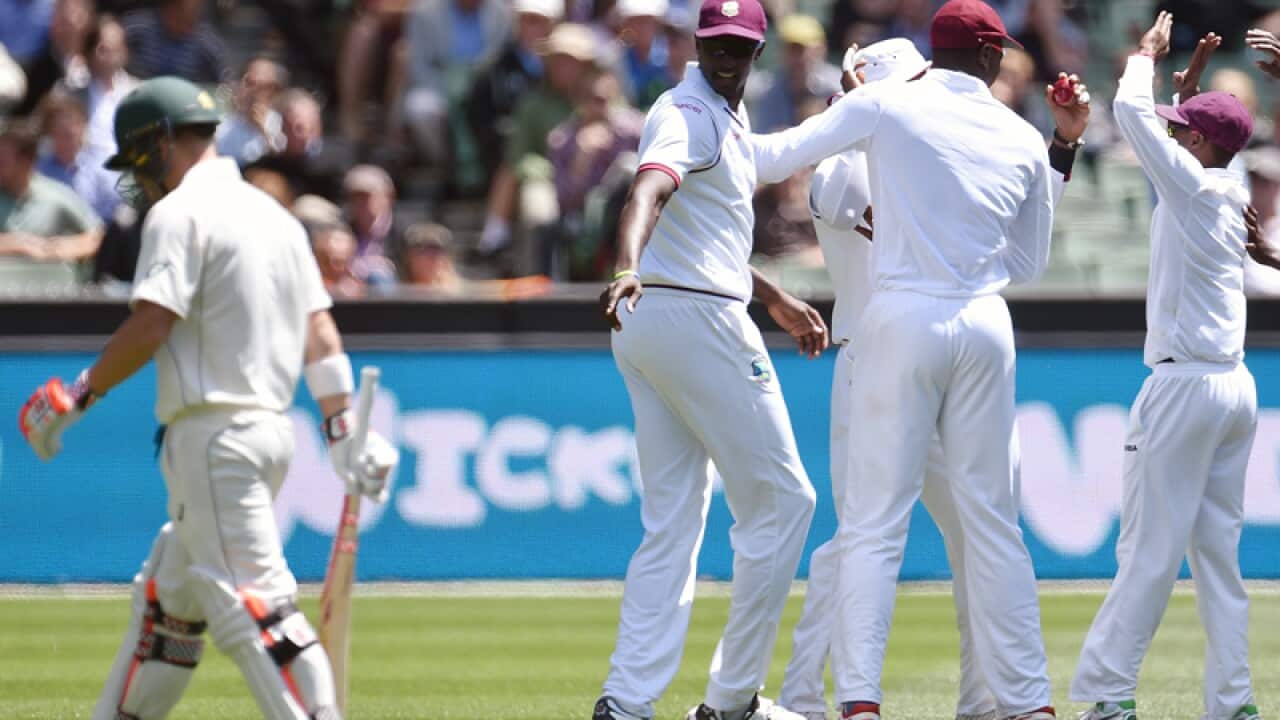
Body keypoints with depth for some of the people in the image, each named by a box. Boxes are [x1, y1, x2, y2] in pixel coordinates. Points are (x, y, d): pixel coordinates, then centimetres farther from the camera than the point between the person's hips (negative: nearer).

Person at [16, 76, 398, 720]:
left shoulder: (181, 212, -8)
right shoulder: (275, 215, 19)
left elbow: (149, 328, -17)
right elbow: (320, 332, 14)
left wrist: (76, 397, -8)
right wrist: (344, 433, 11)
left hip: (214, 438, -10)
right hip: (270, 428, 10)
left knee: (249, 603, -14)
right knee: (168, 596, 19)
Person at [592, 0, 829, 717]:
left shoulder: (728, 118, 19)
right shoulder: (688, 115, -12)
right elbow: (649, 190, -32)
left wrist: (774, 297, 35)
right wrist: (629, 269, -50)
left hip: (649, 331, 10)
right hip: (699, 319, -10)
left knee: (673, 524, 6)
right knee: (782, 499, -2)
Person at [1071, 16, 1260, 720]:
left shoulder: (1191, 184, -10)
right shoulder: (1231, 196, 12)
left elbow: (1132, 110, -9)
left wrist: (1147, 54, 7)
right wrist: (1190, 82, 32)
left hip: (1185, 385, -8)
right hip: (1235, 387, 8)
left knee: (1150, 548, -8)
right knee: (1218, 549, 8)